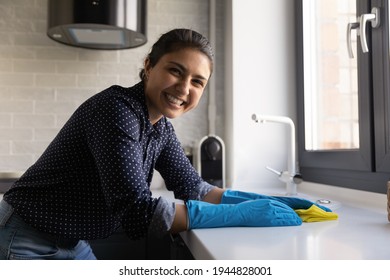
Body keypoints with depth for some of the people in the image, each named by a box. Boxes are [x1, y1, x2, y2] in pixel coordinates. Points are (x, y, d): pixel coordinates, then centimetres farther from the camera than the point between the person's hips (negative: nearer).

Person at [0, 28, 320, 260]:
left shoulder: (160, 125, -2)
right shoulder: (117, 110, -27)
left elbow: (192, 187, 1)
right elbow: (138, 212, -34)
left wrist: (264, 200, -11)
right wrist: (240, 214, -32)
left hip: (74, 244, 8)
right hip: (27, 243, -7)